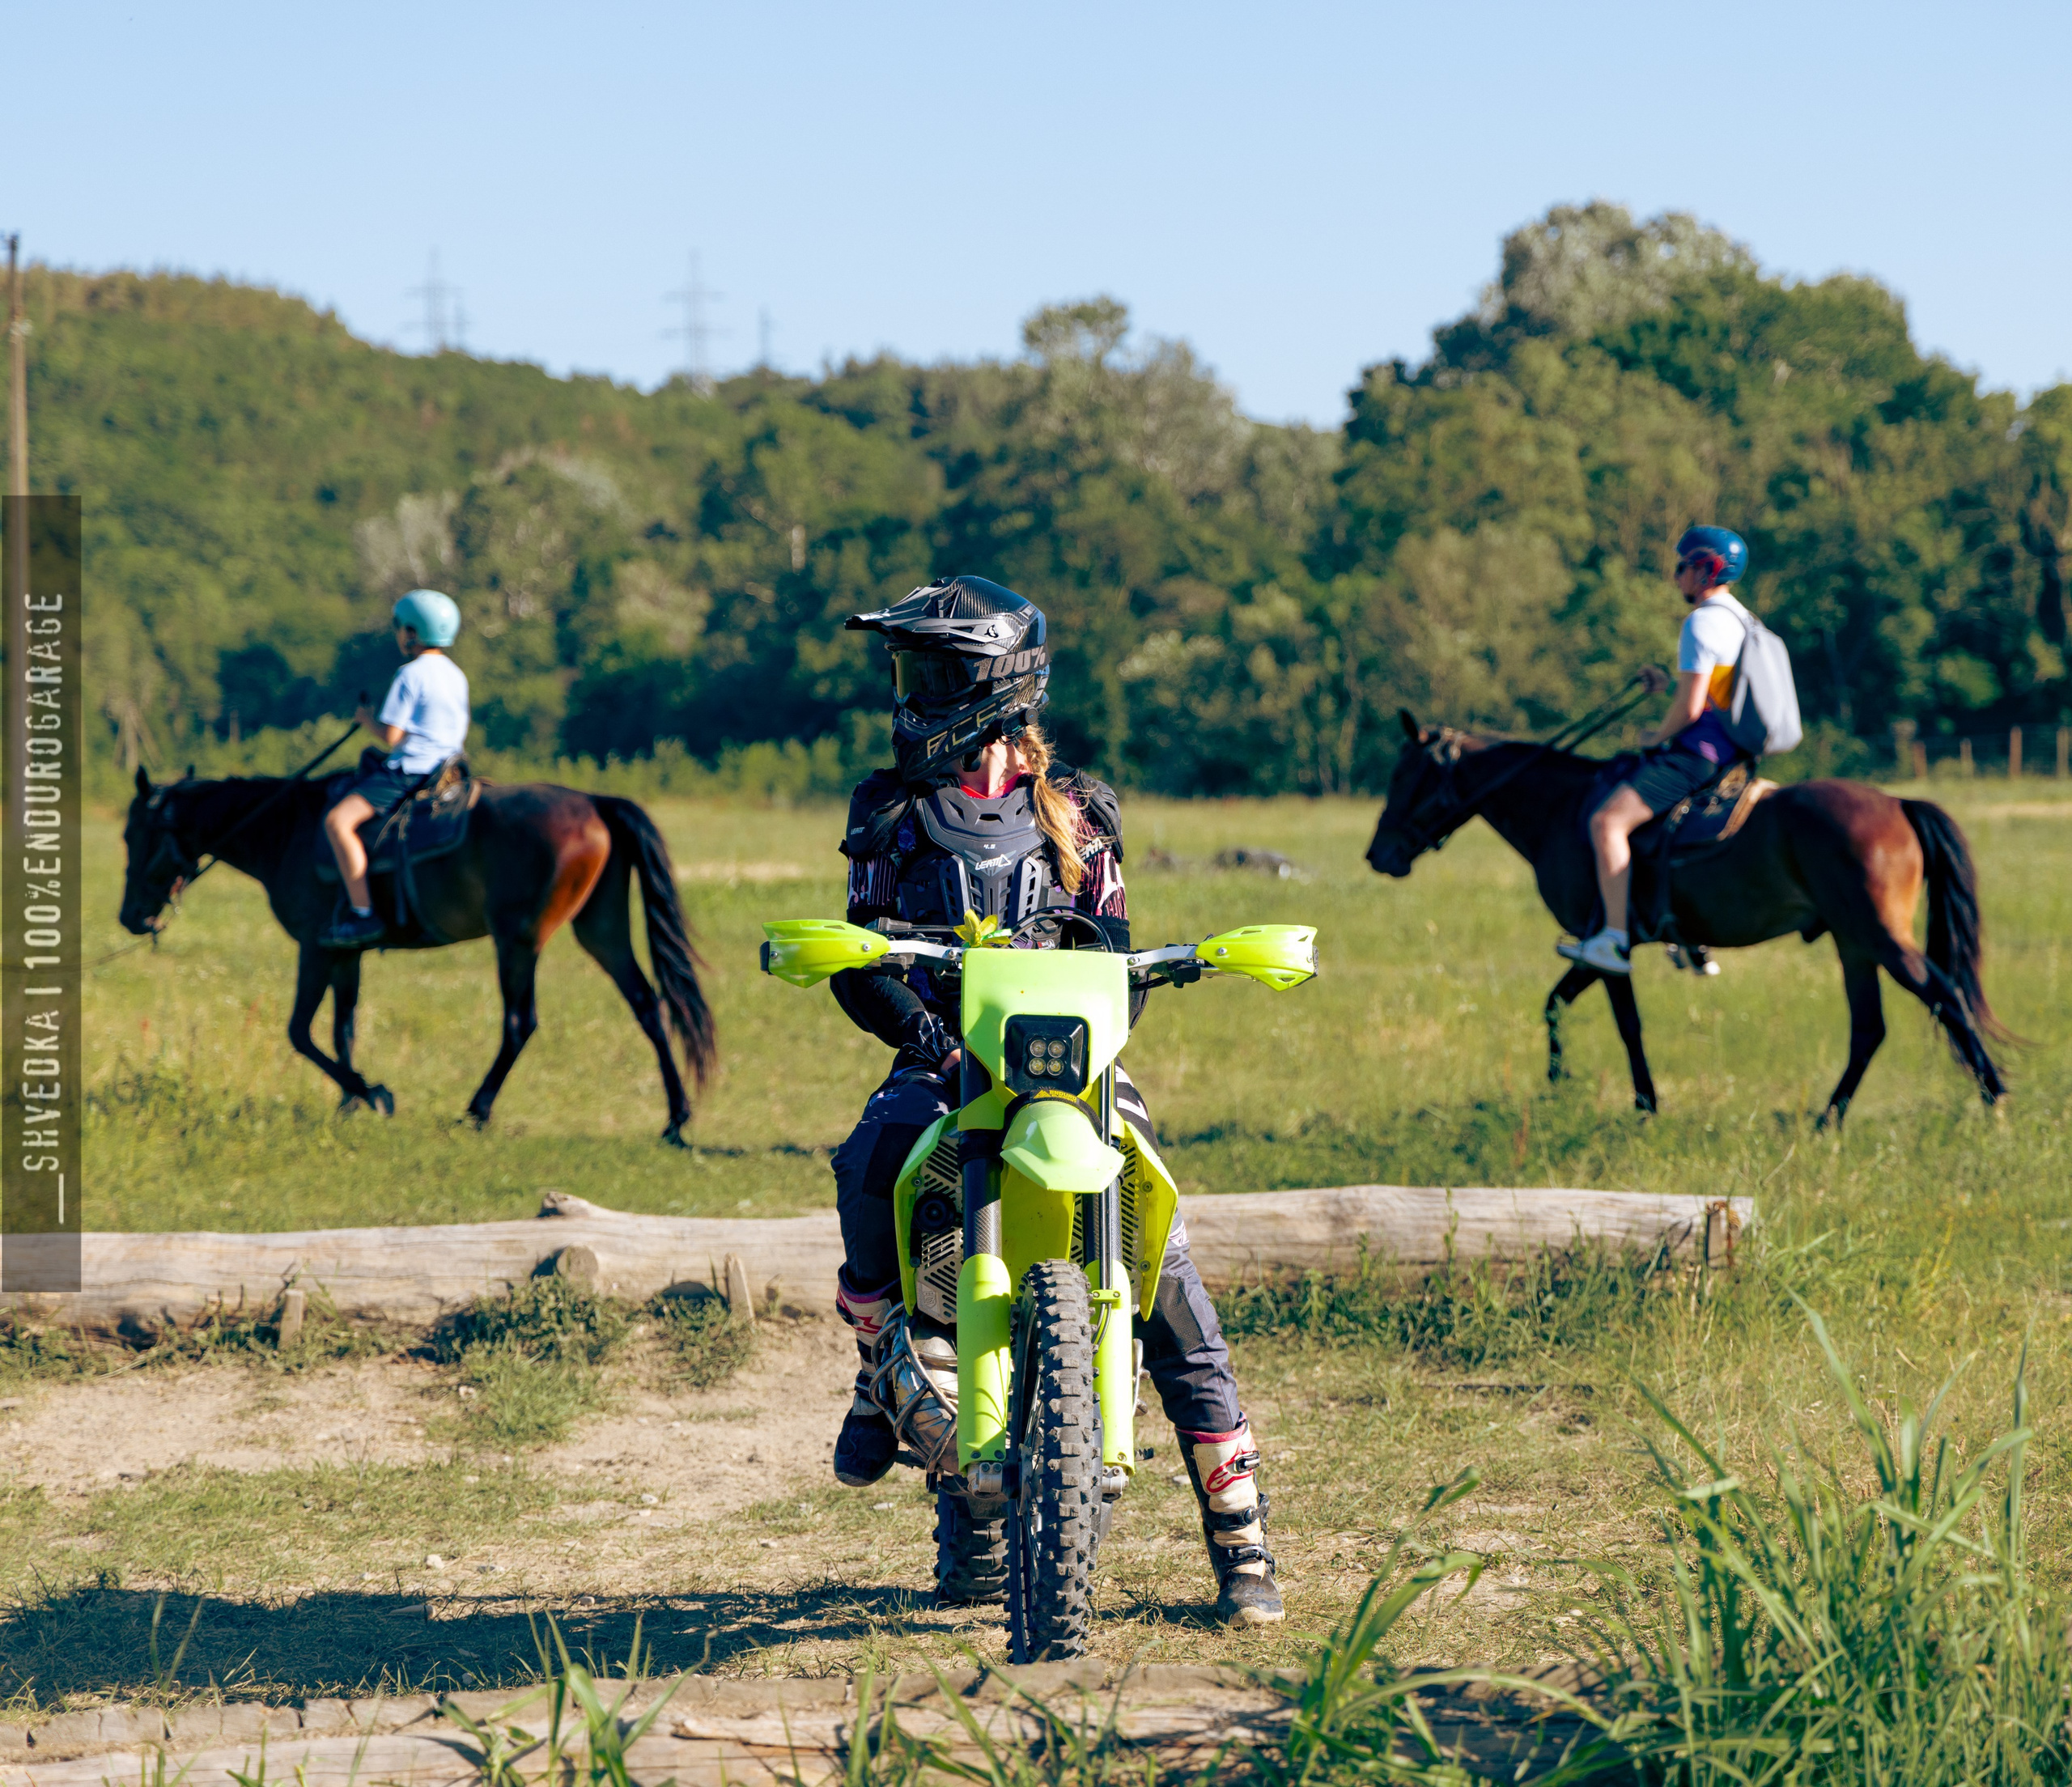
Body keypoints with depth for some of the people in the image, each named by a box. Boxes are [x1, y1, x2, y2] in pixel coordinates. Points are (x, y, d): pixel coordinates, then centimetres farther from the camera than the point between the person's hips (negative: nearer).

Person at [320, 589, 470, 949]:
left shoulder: (410, 676, -14)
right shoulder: (456, 675, 13)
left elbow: (391, 735, -17)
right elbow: (460, 732, 21)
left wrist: (366, 719, 1)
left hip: (410, 771, -10)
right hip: (446, 767, 10)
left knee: (339, 821, -18)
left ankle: (363, 914, -25)